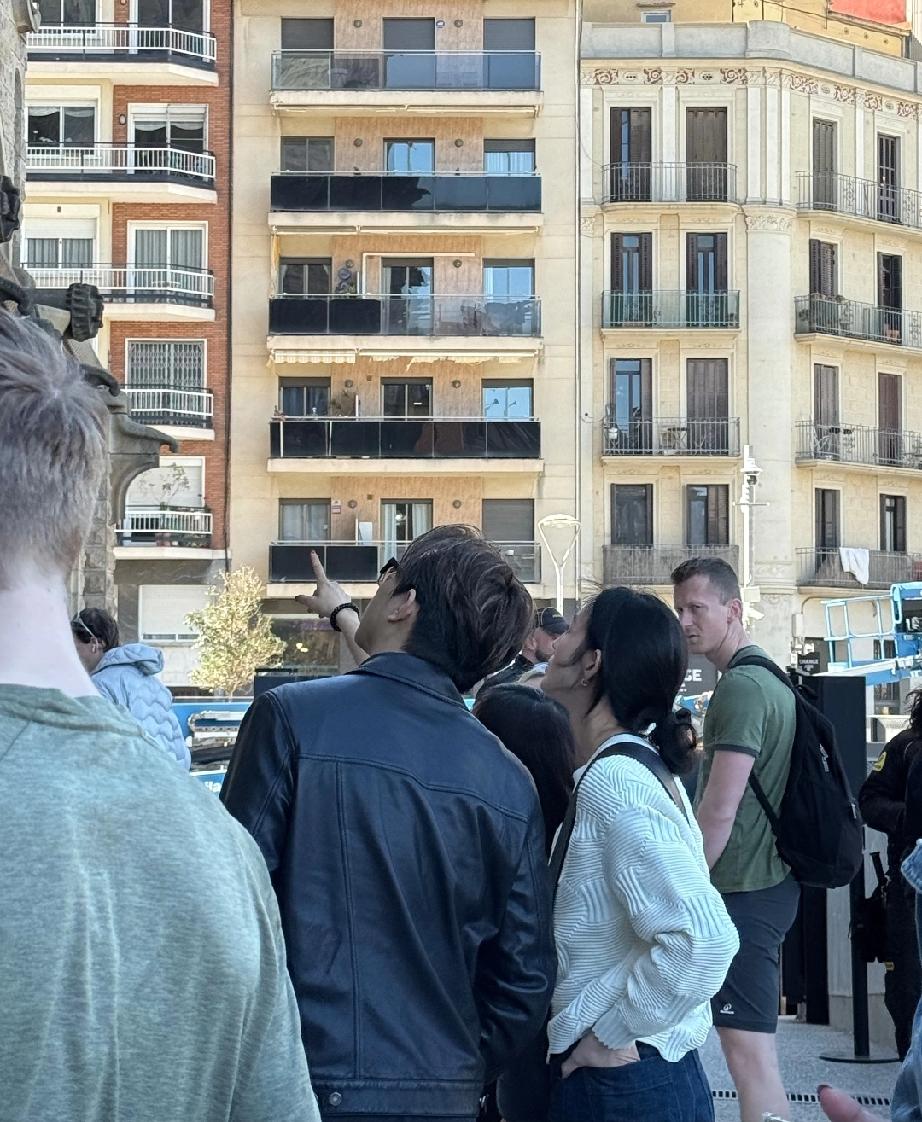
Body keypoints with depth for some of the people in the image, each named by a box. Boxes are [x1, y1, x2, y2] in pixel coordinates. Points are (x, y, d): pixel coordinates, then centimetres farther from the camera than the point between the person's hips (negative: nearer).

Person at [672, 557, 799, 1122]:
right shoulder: (770, 677, 15)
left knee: (748, 1046, -9)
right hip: (770, 880, 10)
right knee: (753, 1040, 15)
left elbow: (720, 809, -20)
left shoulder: (740, 687, -16)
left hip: (743, 890, -10)